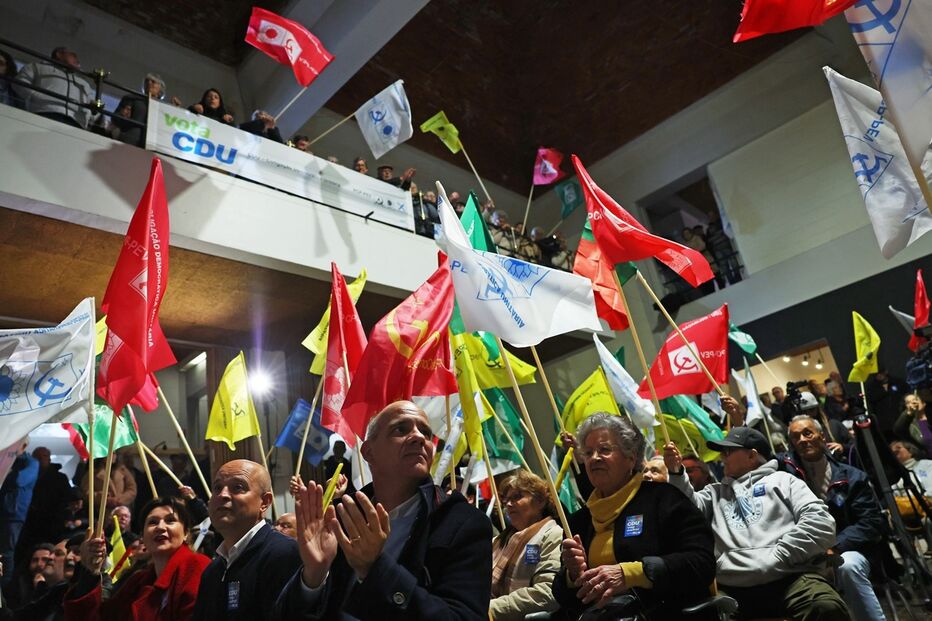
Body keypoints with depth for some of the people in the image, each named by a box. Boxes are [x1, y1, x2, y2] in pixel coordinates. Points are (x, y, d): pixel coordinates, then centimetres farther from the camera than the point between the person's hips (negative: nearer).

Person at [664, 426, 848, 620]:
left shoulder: (782, 480, 20)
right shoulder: (716, 491, 29)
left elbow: (821, 523, 5)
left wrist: (778, 557, -4)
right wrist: (676, 474, -5)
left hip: (789, 577, -1)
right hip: (733, 587, 2)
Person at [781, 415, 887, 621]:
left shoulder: (851, 477, 3)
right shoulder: (785, 467, 3)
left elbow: (872, 522, -2)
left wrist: (835, 547, -15)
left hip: (848, 550, 0)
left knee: (848, 566, -33)